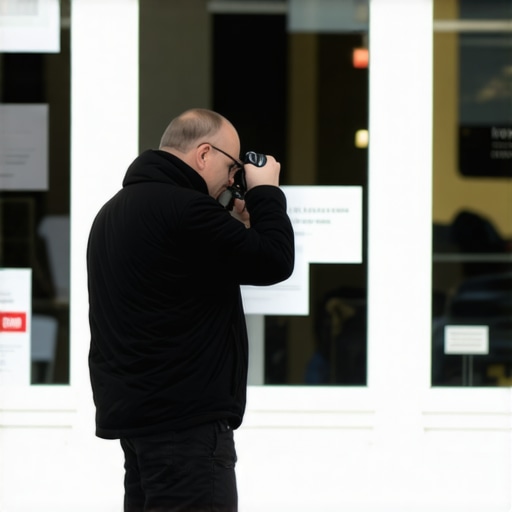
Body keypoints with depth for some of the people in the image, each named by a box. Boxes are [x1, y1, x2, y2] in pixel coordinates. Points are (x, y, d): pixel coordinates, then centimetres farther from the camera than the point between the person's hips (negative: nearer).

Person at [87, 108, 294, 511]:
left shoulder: (117, 208, 16)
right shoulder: (183, 208, -17)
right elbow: (274, 262, -14)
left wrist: (235, 224, 14)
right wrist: (266, 192, 0)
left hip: (134, 408, 10)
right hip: (185, 418, -10)